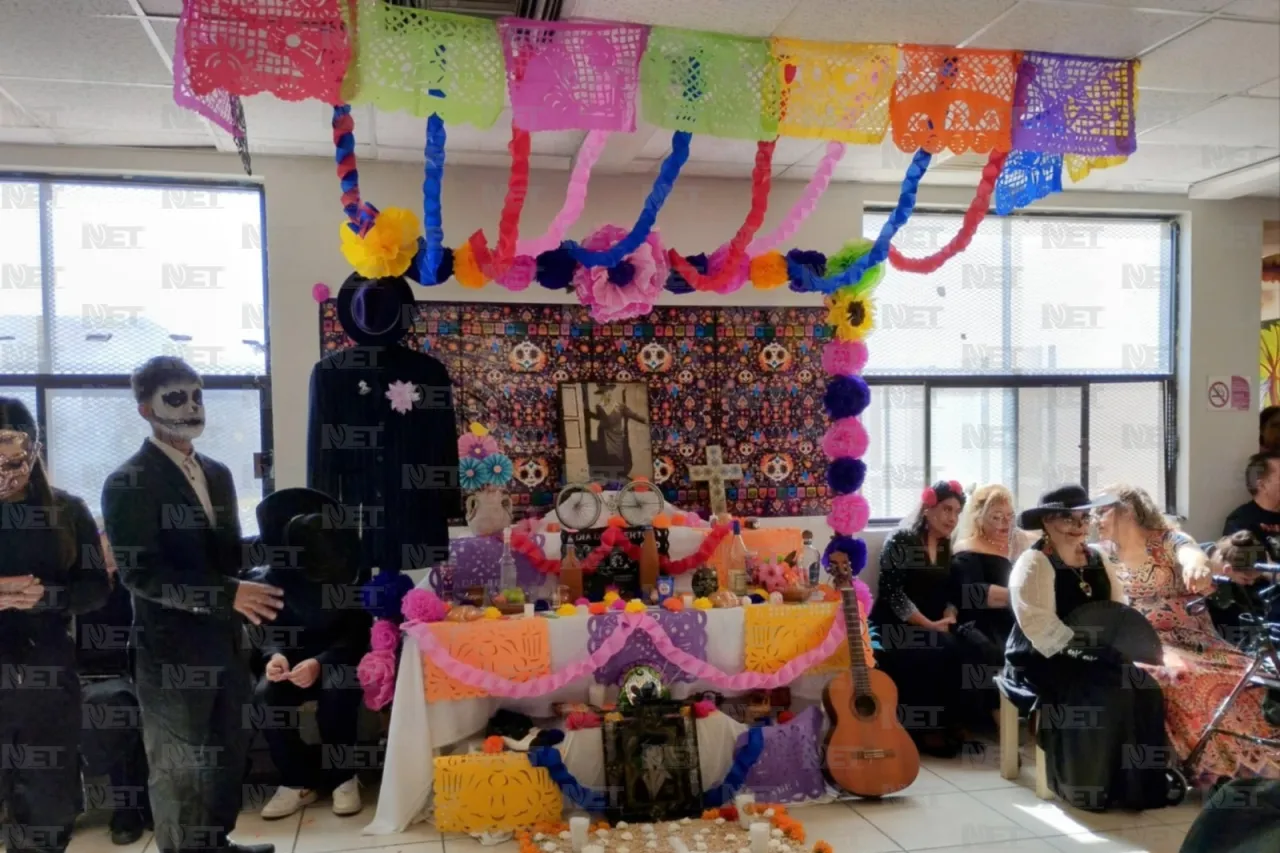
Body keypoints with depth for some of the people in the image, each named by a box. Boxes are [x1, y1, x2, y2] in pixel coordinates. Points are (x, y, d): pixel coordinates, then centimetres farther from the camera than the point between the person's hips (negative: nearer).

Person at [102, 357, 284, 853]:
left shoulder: (217, 474, 11)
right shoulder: (127, 485, -10)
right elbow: (140, 573, -19)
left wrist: (247, 594, 4)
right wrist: (227, 595, -25)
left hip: (226, 641, 7)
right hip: (173, 650, -6)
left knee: (228, 755, 17)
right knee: (180, 771, 7)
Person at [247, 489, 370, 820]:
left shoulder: (350, 570, -20)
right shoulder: (268, 579, -13)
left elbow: (359, 632, -18)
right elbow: (265, 630, -1)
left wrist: (320, 663, -35)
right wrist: (275, 655, -26)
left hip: (337, 659, -3)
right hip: (293, 660, 3)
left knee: (336, 693, -34)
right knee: (266, 696, -27)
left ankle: (343, 778, -10)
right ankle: (298, 782, -6)